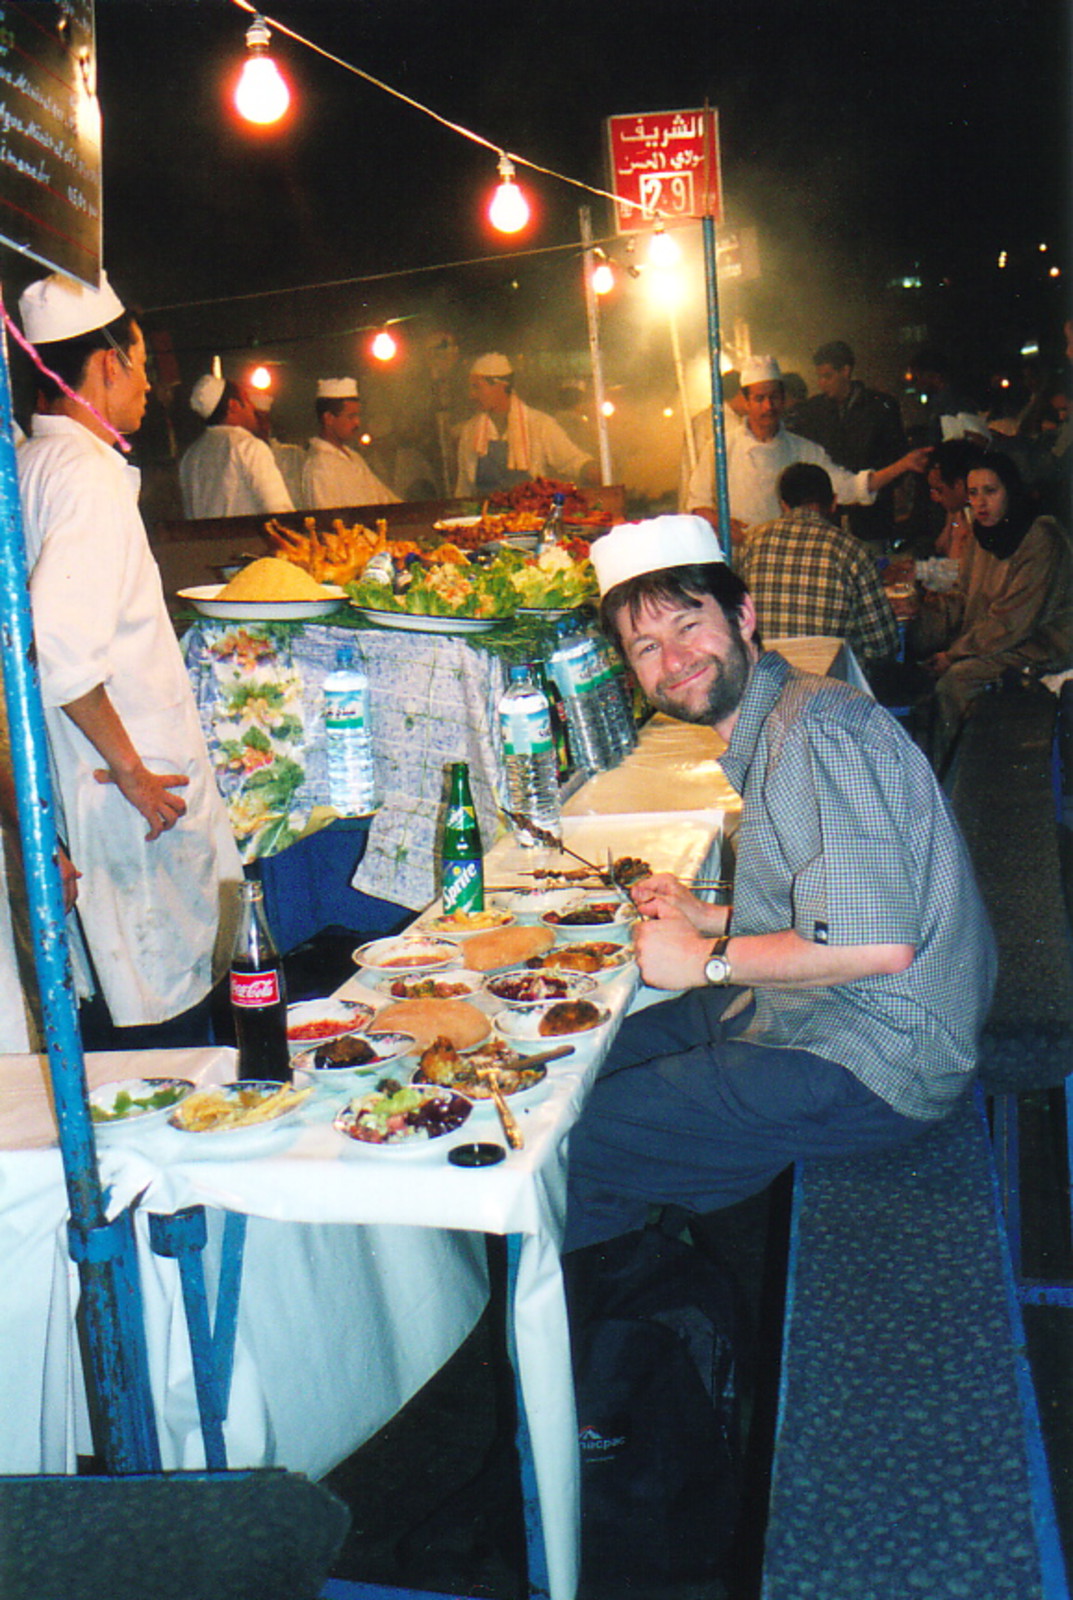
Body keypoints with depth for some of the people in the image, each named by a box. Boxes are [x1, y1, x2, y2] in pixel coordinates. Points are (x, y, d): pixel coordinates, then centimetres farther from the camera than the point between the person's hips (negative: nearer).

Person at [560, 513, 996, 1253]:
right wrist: (712, 918, 10)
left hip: (870, 1065, -11)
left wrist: (708, 961, -17)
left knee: (578, 1138, -10)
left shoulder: (818, 726, -22)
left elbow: (877, 943, -29)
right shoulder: (767, 731, 12)